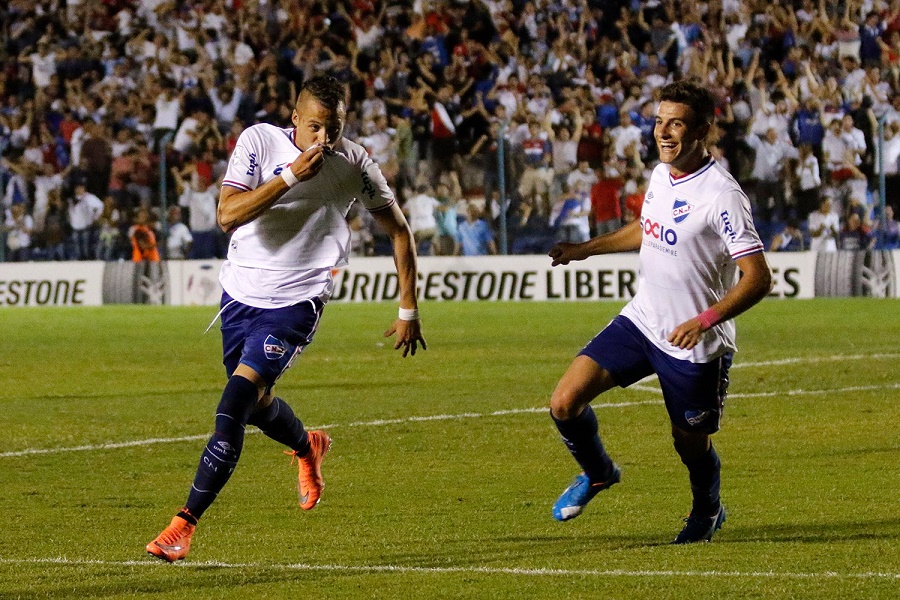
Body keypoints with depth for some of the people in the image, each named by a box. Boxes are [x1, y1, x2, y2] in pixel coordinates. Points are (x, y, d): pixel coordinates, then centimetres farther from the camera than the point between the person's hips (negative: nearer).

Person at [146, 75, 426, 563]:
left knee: (236, 399, -18)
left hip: (296, 302, -3)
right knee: (256, 404, 16)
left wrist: (408, 311, 6)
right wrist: (292, 176, -29)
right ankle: (308, 448, 53)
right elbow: (228, 214, -20)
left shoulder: (355, 164, -7)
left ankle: (185, 523, -16)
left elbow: (398, 231, 7)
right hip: (241, 292, 3)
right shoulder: (259, 141, -9)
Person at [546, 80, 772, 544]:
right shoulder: (660, 175, 2)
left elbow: (758, 279, -23)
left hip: (695, 344, -6)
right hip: (641, 320, 6)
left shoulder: (722, 196, -21)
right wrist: (587, 249, 22)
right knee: (565, 402, -7)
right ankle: (597, 473, 23)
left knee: (691, 444, 10)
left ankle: (707, 512, 43)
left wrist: (704, 320, -31)